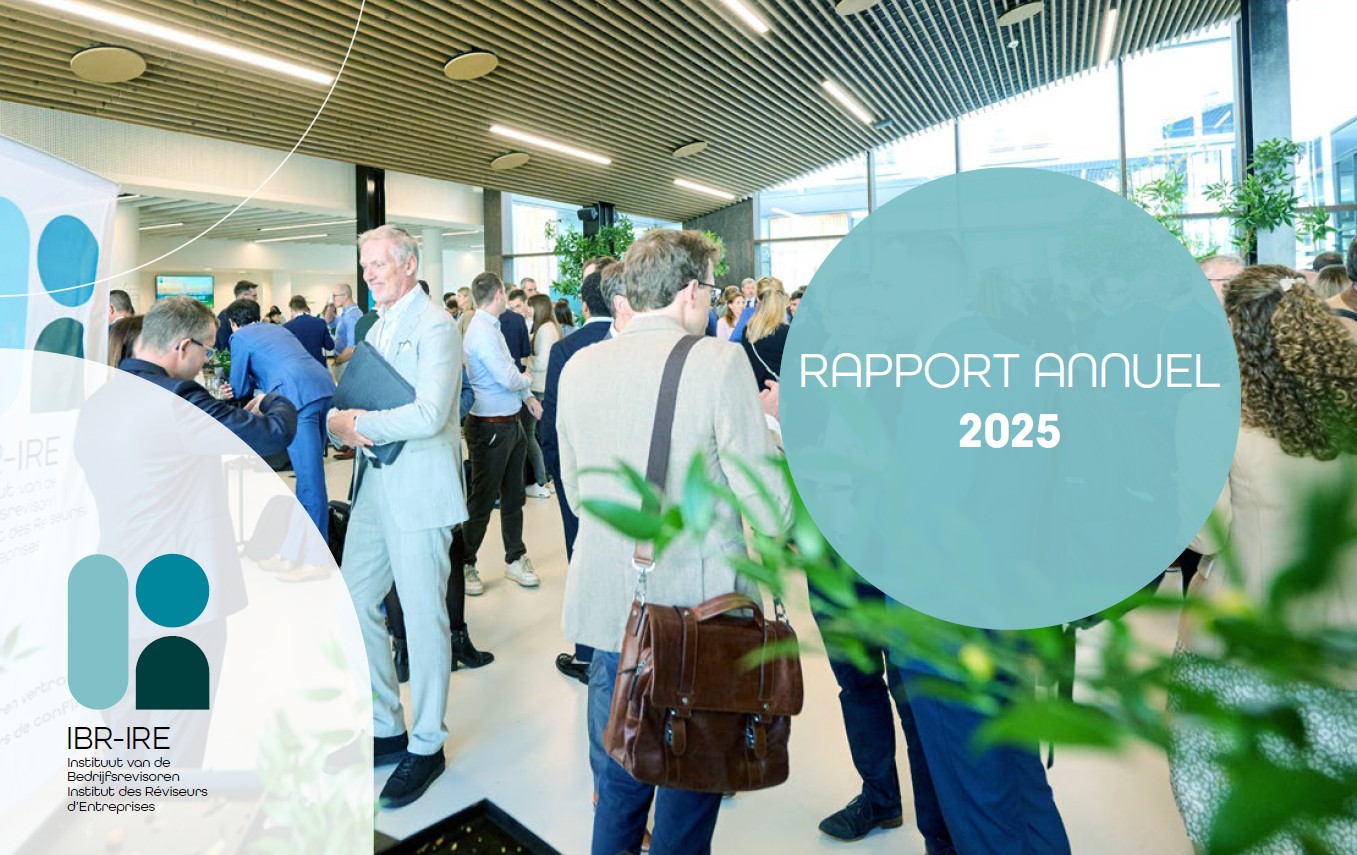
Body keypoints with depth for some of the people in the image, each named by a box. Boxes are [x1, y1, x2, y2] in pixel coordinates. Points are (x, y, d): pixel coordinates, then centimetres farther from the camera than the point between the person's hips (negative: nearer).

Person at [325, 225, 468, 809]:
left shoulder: (434, 326, -11)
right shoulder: (376, 326, 16)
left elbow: (430, 414, -23)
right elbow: (352, 397, 19)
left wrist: (356, 422, -14)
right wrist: (339, 421, -3)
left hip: (418, 490, -9)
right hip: (373, 483, 9)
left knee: (424, 616, 1)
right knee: (355, 603, 12)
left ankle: (426, 745, 18)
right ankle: (384, 728, 29)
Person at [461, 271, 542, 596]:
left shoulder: (491, 327, 11)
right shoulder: (482, 331, -19)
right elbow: (508, 379, -24)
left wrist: (527, 396, 5)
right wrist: (527, 380, -3)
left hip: (511, 423, 9)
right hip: (490, 428, -9)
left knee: (513, 496, 18)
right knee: (482, 500, 3)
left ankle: (515, 559, 31)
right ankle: (465, 565, 20)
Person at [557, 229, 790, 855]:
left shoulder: (579, 367, 1)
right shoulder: (719, 363, -14)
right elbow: (765, 499, -14)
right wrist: (782, 532, 7)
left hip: (607, 601, 5)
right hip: (699, 604, -4)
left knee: (616, 782, 22)